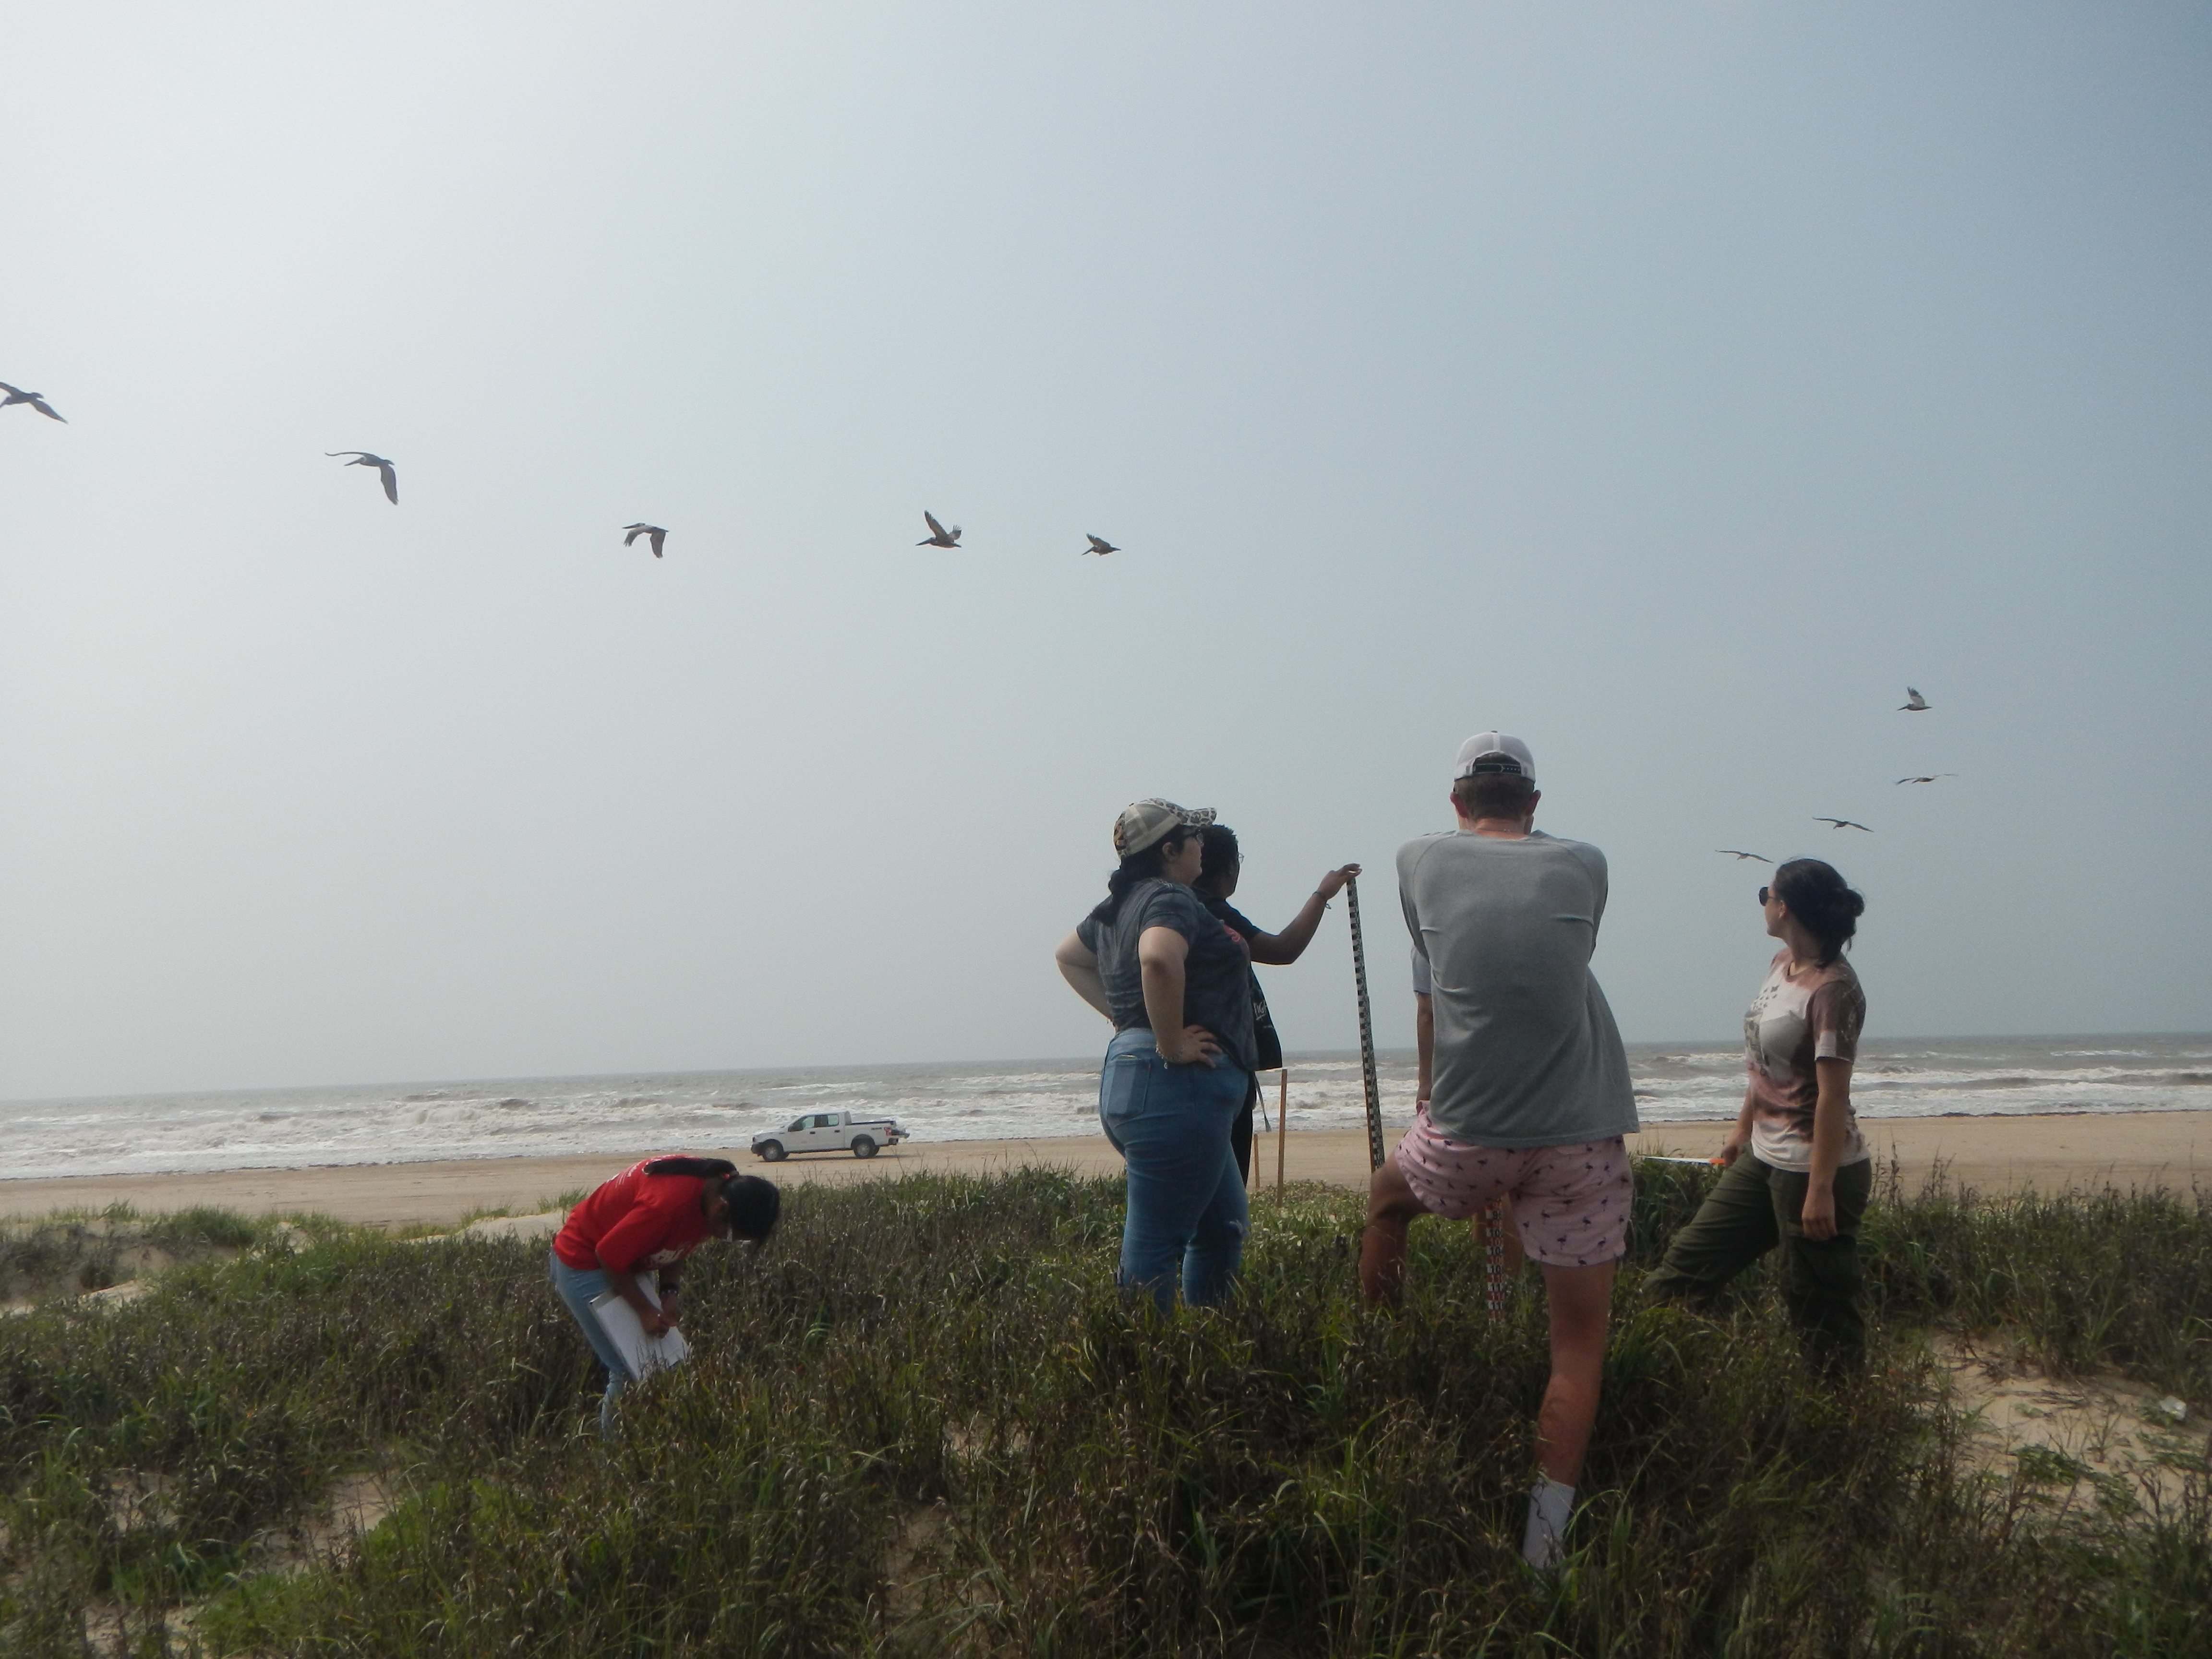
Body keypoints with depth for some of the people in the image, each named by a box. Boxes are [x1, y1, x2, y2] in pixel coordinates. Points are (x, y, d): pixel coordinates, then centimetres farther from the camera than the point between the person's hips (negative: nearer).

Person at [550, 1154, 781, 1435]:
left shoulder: (719, 1189, -10)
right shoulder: (669, 1201, -38)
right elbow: (609, 1255, -26)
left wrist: (671, 1293, -10)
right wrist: (646, 1311, -19)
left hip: (628, 1261, 9)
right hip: (583, 1262, -9)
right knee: (632, 1371, -12)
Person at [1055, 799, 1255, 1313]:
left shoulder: (1121, 905, 17)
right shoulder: (1171, 898, -11)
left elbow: (1068, 957, 33)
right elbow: (1158, 958, -33)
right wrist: (1171, 1045, -23)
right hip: (1177, 1085, -10)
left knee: (1224, 1225, 20)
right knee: (1154, 1248, -5)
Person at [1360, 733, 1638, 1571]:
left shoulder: (1421, 861, 3)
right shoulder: (1584, 866, 4)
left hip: (1465, 1137, 1)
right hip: (1583, 1141, 0)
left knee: (1387, 1197, 31)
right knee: (1580, 1338, 8)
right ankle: (1545, 1540, 7)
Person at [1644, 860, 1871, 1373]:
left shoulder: (1832, 989, -20)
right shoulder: (1782, 965, 6)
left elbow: (1833, 1094, -22)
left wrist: (1820, 1190, -21)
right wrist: (1743, 1127, 23)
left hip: (1814, 1169, -9)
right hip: (1764, 1158, 9)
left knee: (1820, 1309, 2)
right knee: (1691, 1257, 17)